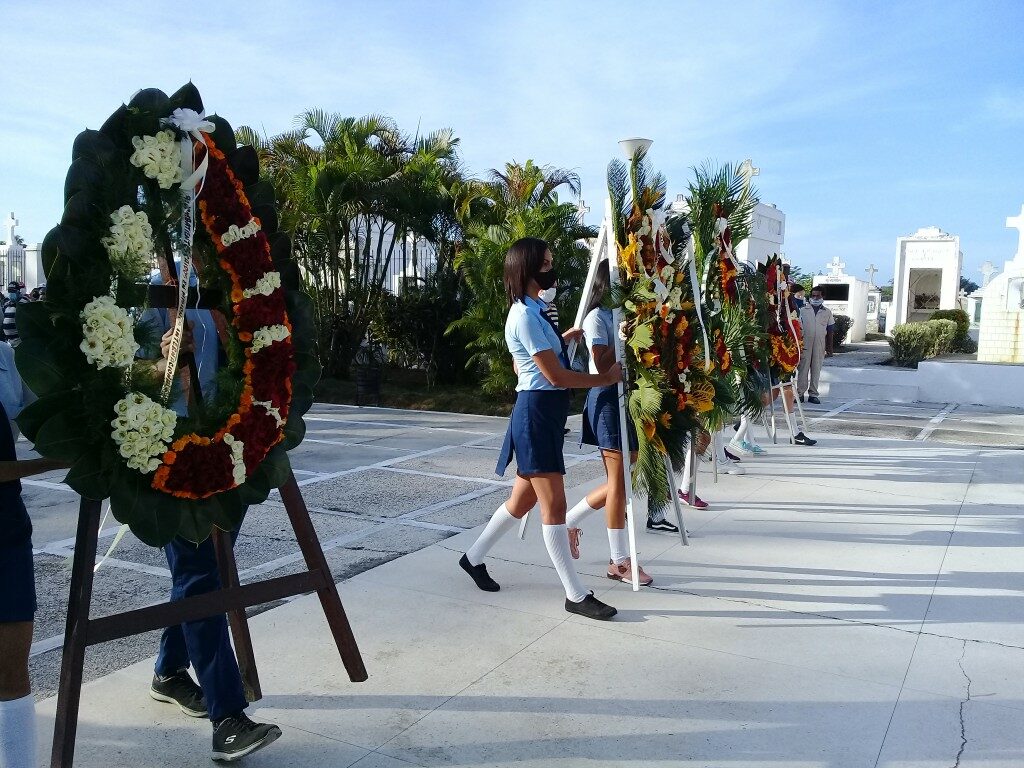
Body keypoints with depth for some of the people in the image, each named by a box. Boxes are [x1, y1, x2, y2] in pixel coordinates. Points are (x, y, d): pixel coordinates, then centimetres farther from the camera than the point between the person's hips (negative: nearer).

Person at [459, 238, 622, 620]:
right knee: (554, 505, -5)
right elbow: (557, 376, -19)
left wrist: (562, 340, 27)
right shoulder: (525, 316, -17)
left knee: (523, 499, 17)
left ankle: (474, 557, 33)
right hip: (537, 412, -10)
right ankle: (576, 595, 2)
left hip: (545, 412, 10)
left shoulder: (531, 311, 15)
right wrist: (605, 377, -8)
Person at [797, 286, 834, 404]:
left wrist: (829, 349, 9)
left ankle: (813, 394, 10)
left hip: (820, 345, 2)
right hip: (805, 344, -2)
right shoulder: (803, 310, 6)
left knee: (816, 369, 4)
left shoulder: (827, 312, 10)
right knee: (803, 368, -3)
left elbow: (830, 332, 12)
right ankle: (800, 393, 0)